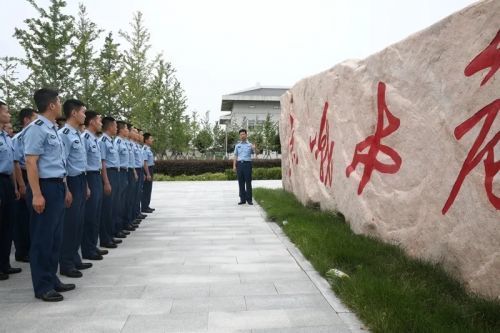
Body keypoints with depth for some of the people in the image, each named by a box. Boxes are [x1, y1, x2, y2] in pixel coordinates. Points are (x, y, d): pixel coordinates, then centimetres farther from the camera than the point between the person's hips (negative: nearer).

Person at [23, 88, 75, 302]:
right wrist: (36, 194, -23)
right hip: (46, 187, -9)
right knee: (43, 238, 1)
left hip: (57, 187, 9)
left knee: (55, 236, 16)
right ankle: (42, 287, 13)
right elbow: (31, 162, -19)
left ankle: (52, 280, 29)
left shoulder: (53, 129, 13)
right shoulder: (37, 128, -14)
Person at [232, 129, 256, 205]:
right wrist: (234, 166, 3)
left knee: (248, 182, -3)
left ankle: (249, 199, 2)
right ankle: (242, 199, 8)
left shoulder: (250, 145, 5)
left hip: (247, 164, -2)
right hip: (239, 164, 3)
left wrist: (254, 148, -31)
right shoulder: (237, 145, 13)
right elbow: (235, 156, 13)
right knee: (241, 182, 3)